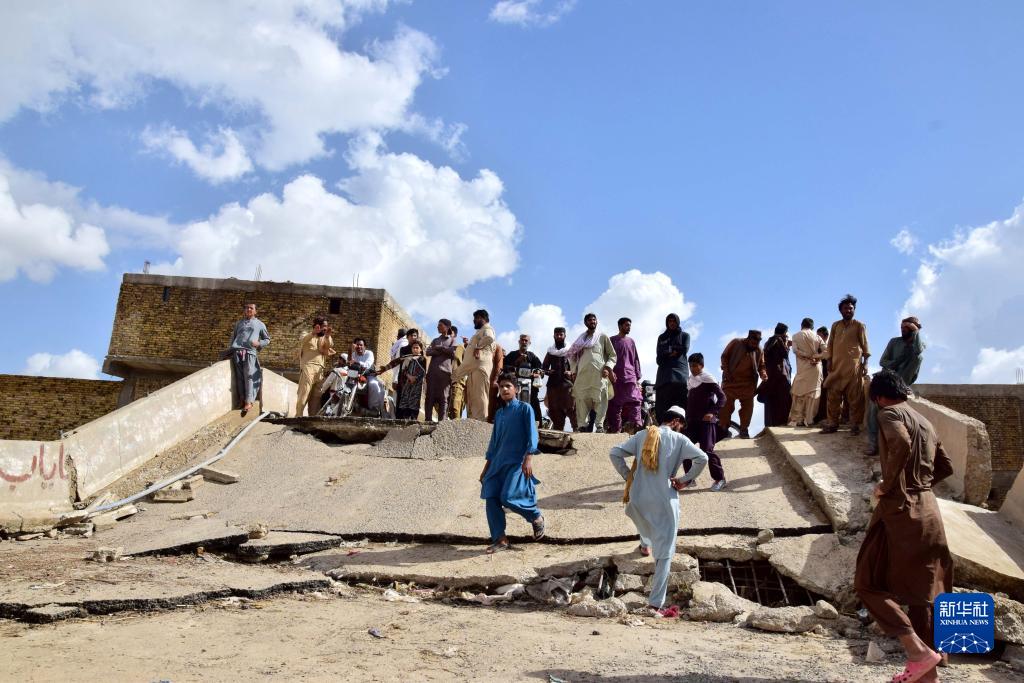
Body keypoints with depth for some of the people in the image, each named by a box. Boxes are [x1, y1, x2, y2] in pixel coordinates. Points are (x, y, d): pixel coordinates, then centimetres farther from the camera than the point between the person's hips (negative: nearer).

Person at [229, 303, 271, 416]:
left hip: (250, 352, -3)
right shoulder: (238, 323, 24)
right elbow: (233, 337, 26)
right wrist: (230, 349, 11)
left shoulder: (259, 324, 16)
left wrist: (259, 343, -1)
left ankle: (249, 402, -18)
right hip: (237, 352, 3)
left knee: (249, 376, -13)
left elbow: (267, 339, 18)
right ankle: (242, 400, 1)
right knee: (239, 377, -2)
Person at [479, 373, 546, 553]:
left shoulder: (524, 408, -1)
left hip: (517, 462, -6)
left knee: (508, 498, -17)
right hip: (498, 463, 6)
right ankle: (500, 539, 5)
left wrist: (528, 458, -20)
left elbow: (532, 434, -8)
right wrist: (486, 468, 19)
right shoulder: (499, 413, 17)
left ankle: (536, 517, 9)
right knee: (491, 499, -4)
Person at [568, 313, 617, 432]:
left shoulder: (603, 337, 13)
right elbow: (572, 356, 21)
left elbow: (612, 355, 10)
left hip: (599, 375, -2)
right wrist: (574, 371, 8)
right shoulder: (581, 339, 21)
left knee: (599, 402, -7)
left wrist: (607, 368, -5)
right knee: (582, 401, -2)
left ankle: (599, 426, -6)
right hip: (582, 375, 2)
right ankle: (582, 426, 1)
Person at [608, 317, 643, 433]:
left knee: (634, 402, -9)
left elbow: (636, 360, 19)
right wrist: (610, 372, -10)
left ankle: (637, 427, -13)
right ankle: (615, 429, -1)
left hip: (630, 377, 3)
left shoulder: (631, 342, 20)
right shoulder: (612, 340, 10)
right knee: (615, 404, -3)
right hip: (616, 377, -3)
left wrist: (638, 377, 10)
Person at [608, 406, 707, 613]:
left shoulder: (642, 435, 6)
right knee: (664, 552, 4)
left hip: (638, 498, 3)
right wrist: (685, 480, -2)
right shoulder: (679, 439, -1)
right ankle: (656, 601, -1)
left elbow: (614, 453, 1)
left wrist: (628, 476, 8)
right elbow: (702, 458, -12)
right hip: (665, 501, -3)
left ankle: (646, 545, 66)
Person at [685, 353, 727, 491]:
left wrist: (713, 412, -19)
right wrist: (687, 418, 15)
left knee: (707, 450, -11)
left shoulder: (707, 378, -6)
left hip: (706, 420, -7)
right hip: (692, 421, 7)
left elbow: (722, 397, -10)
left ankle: (719, 478, 2)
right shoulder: (690, 380, 14)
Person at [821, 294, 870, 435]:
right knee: (833, 395, 1)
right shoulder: (835, 325, 14)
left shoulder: (860, 326, 5)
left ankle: (854, 425, 0)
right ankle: (833, 423, 5)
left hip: (853, 365, -3)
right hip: (836, 365, 3)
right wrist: (829, 361, 5)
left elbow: (865, 345, 3)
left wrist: (865, 363, -5)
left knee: (854, 396, -3)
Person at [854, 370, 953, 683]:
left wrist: (887, 485, -17)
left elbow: (901, 444, -28)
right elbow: (945, 467, 22)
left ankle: (918, 650, -11)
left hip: (900, 509, -8)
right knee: (920, 592, 14)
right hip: (928, 510, 8)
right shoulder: (925, 422, 17)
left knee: (869, 583, 1)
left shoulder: (890, 413, -8)